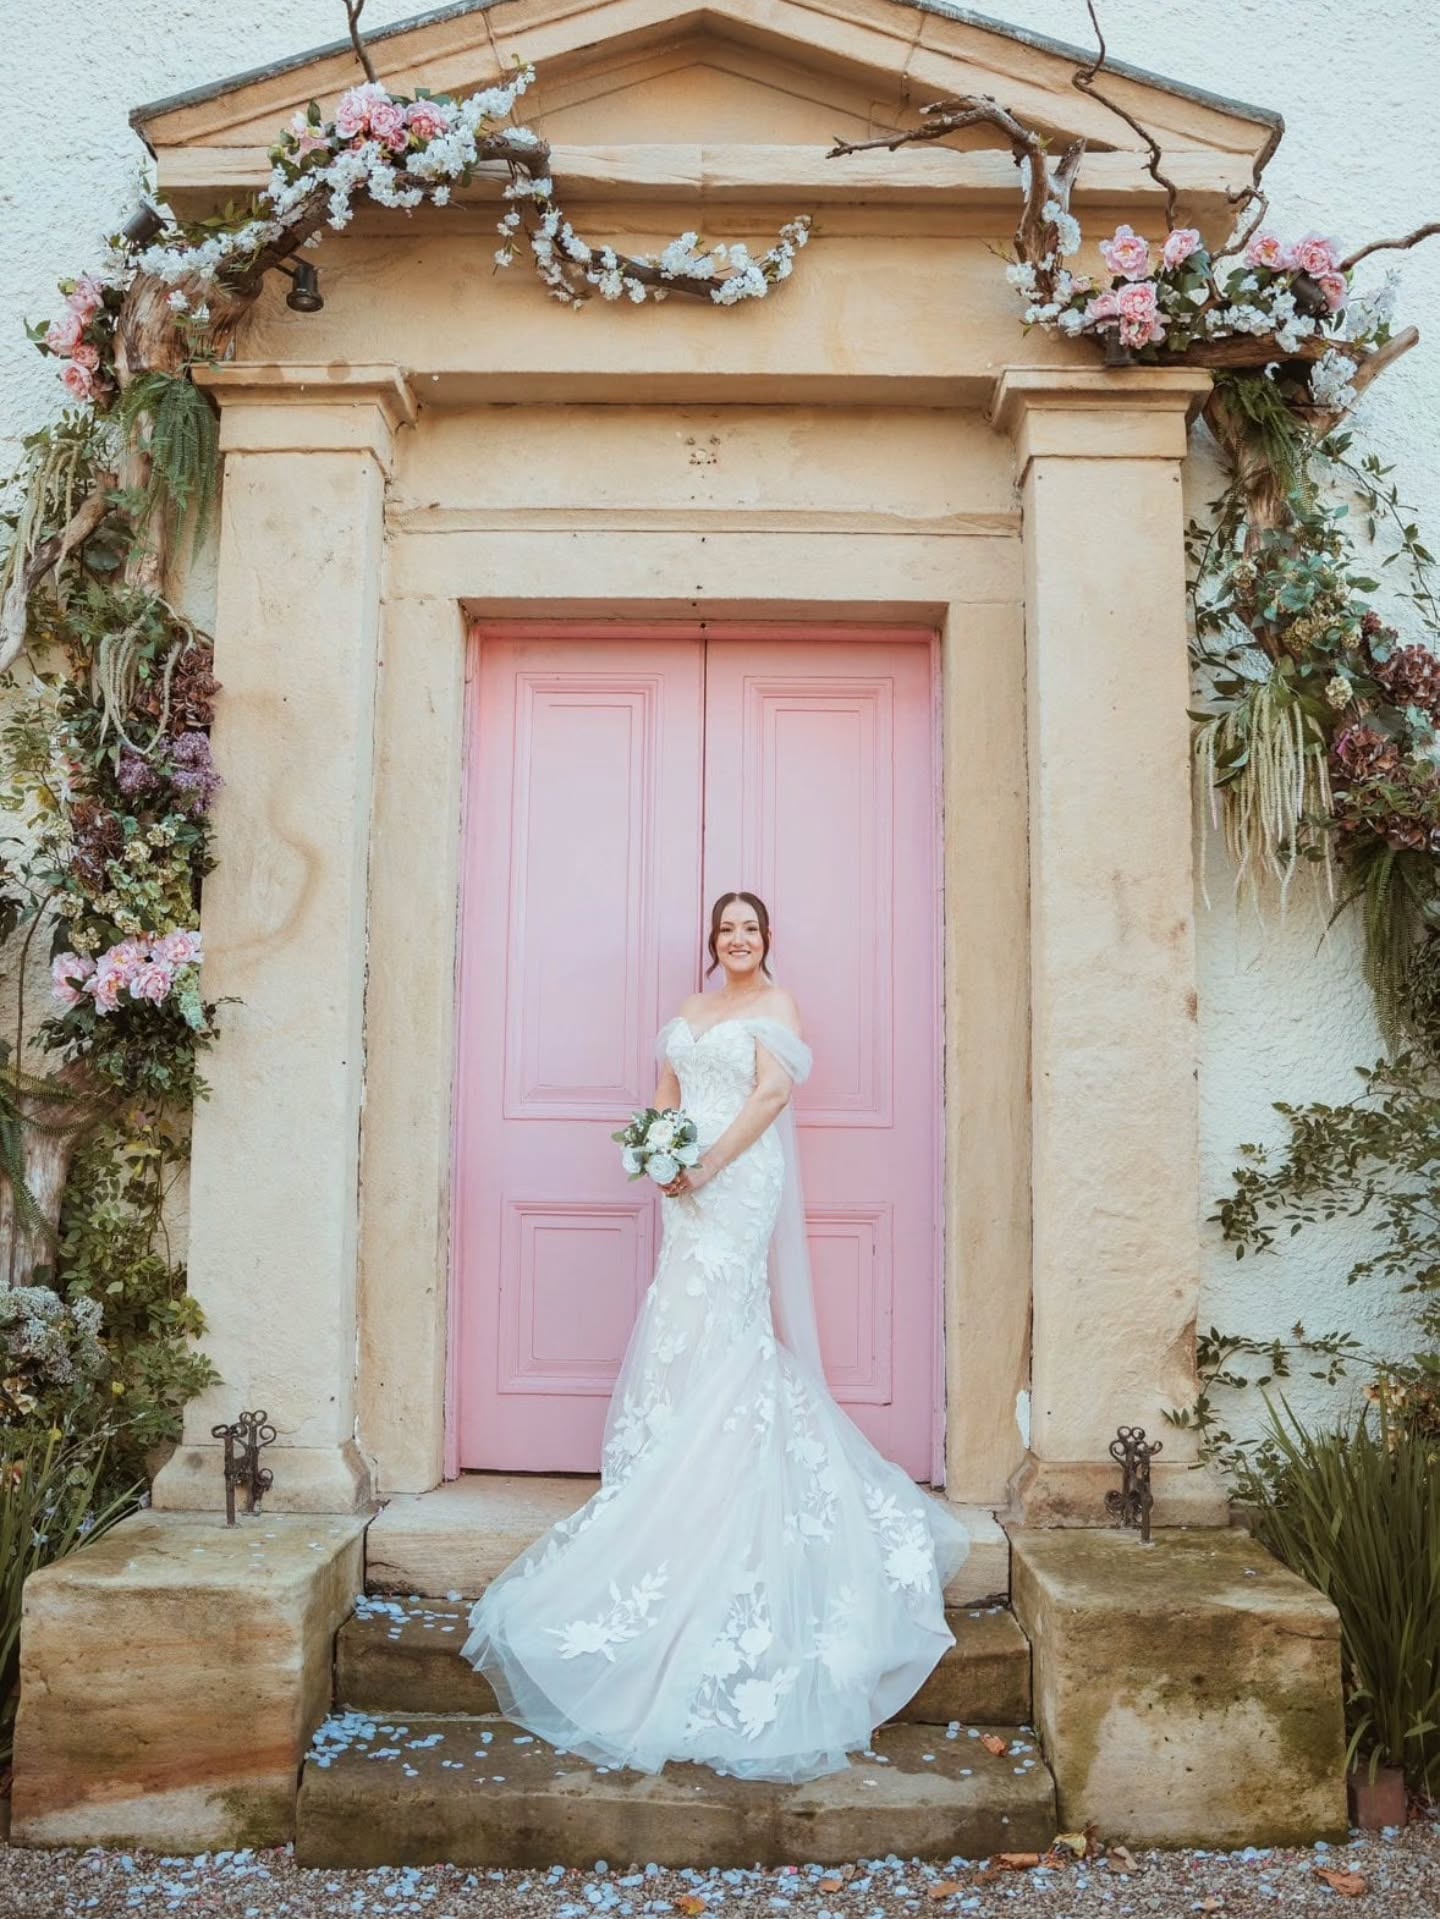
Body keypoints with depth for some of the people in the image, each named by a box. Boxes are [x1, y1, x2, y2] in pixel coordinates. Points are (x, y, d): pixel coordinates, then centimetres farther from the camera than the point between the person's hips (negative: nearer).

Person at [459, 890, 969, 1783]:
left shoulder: (777, 1004, 0)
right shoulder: (690, 1010, 20)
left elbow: (771, 1092, -13)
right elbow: (665, 1096, 17)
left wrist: (708, 1164, -19)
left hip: (742, 1185, -7)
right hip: (691, 1189, 7)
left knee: (717, 1332, -9)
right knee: (689, 1332, 7)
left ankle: (711, 1501, -1)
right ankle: (691, 1488, 17)